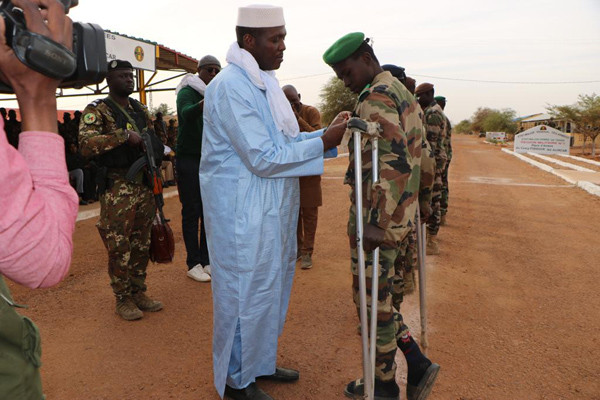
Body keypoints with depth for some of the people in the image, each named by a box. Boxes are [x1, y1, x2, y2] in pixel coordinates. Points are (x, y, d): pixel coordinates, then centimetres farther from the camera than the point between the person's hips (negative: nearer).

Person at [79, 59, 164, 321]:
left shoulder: (140, 109, 15)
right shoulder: (97, 110, -4)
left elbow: (155, 142, 22)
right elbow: (86, 144, -20)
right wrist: (123, 135, -24)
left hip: (145, 185, 6)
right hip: (117, 189, -6)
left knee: (141, 244, 13)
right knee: (119, 246, 1)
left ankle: (138, 292, 26)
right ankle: (123, 299, 15)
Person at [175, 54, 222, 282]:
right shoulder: (187, 93, -7)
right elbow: (187, 113, -32)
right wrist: (203, 104, -49)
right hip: (189, 159, -6)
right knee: (191, 212, 0)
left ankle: (206, 260, 19)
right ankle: (194, 264, 7)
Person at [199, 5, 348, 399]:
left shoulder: (265, 83, 12)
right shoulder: (231, 87, -18)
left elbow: (285, 141, 14)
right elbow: (264, 158, -22)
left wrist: (329, 132, 1)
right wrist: (323, 142, -17)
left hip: (271, 211, 10)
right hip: (243, 214, -9)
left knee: (272, 287, 19)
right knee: (246, 292, 4)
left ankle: (260, 361, 39)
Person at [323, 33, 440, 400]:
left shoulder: (376, 97, -15)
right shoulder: (404, 94, 17)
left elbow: (393, 161, -27)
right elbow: (417, 158, 20)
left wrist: (378, 222, -28)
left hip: (377, 221, -10)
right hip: (400, 216, 10)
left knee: (372, 300, 6)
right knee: (377, 295, 20)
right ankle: (417, 365, 23)